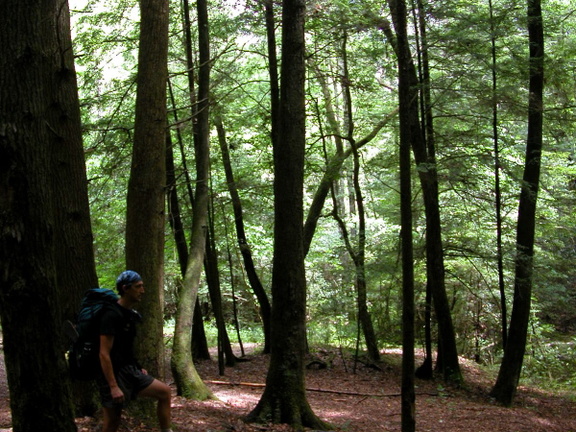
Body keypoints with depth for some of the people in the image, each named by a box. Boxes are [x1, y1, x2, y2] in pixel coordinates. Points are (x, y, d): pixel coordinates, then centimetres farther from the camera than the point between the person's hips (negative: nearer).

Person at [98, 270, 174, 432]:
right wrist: (113, 387, -25)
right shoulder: (112, 315, -19)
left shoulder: (130, 314, 10)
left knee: (165, 392, 4)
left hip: (129, 371, 9)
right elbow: (104, 354, -22)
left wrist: (138, 368, 16)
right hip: (113, 374, -9)